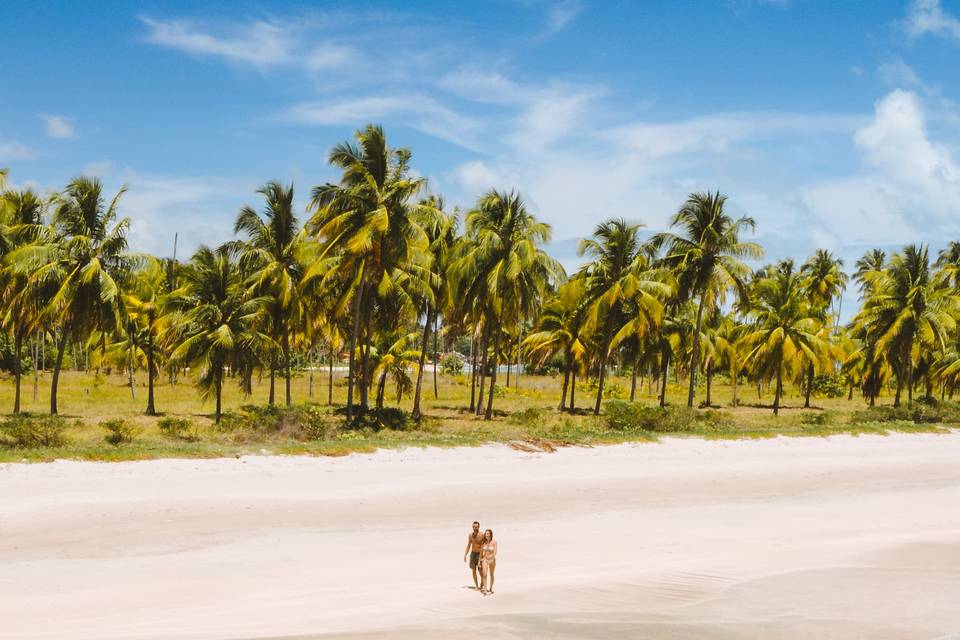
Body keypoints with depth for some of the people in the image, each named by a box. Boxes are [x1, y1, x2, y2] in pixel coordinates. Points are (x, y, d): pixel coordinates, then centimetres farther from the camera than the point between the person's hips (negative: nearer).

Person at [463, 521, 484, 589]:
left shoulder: (482, 535, -13)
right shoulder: (470, 535, 2)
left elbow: (484, 546, -11)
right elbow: (468, 545, 13)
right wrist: (465, 555, 10)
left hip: (480, 554, -4)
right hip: (473, 553, 4)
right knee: (473, 571, 4)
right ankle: (476, 586, 15)